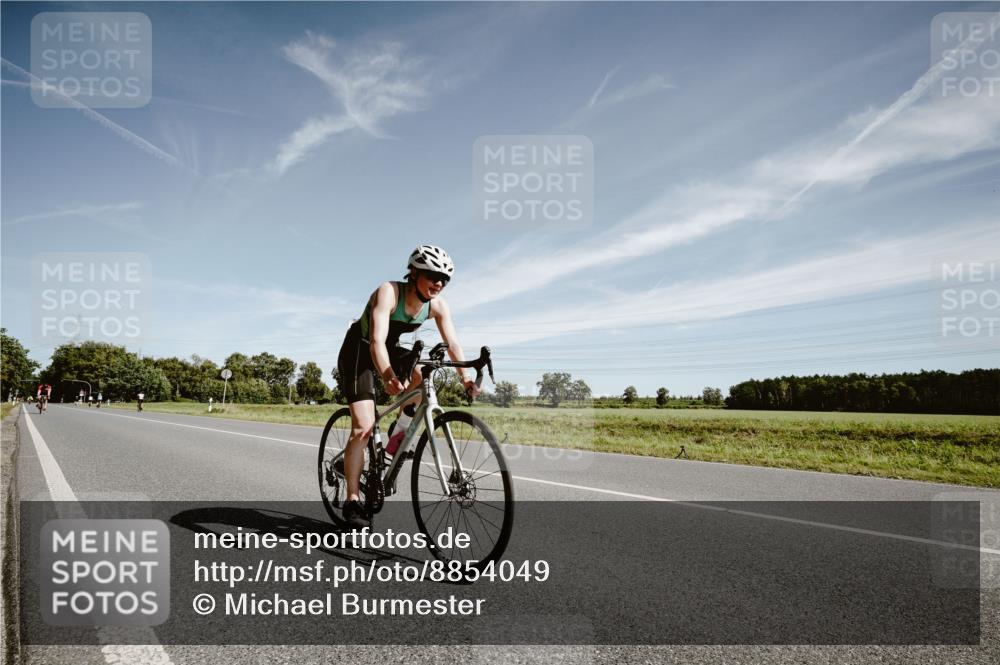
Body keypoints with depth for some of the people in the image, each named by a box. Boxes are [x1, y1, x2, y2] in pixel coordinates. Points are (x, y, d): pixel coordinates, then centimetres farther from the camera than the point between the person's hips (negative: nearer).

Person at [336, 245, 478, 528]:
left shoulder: (438, 306, -14)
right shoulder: (388, 292, -31)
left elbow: (453, 343, -20)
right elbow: (376, 341, -41)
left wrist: (465, 378, -37)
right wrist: (388, 377, -58)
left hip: (390, 348, 5)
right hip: (359, 351, -5)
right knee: (363, 428, -14)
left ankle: (399, 433, -4)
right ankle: (352, 501, -3)